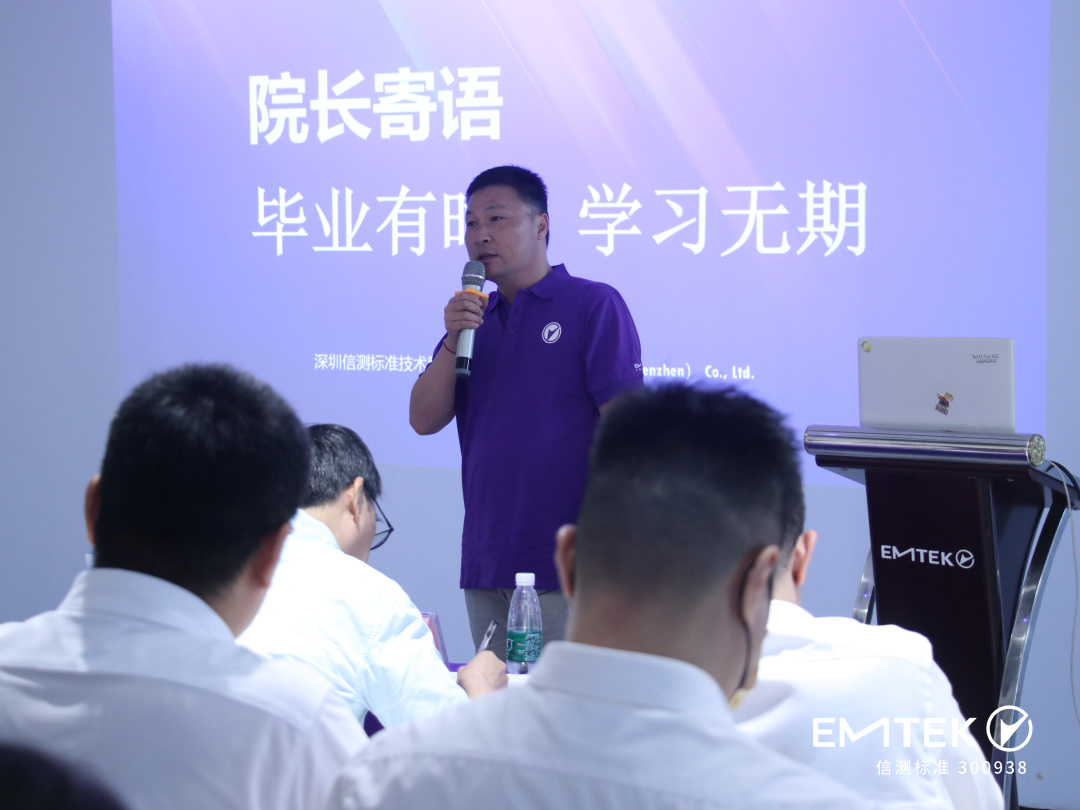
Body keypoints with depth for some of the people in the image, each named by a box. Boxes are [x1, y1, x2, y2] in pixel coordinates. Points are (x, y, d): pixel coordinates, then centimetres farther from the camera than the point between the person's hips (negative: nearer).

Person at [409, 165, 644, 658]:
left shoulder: (594, 305, -2)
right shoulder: (472, 317, 16)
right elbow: (424, 420, 7)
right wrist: (453, 340, -8)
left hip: (567, 562, -6)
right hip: (485, 563, 6)